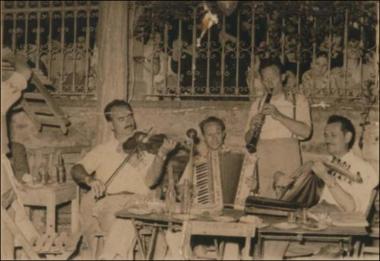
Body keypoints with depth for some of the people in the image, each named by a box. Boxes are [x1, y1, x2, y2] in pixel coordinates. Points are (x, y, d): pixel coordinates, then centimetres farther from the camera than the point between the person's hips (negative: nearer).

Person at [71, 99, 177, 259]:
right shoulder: (102, 150, 18)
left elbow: (150, 181, -3)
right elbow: (76, 171, 6)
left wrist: (161, 155, -19)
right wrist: (89, 180, -16)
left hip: (138, 200, -2)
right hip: (106, 202, 2)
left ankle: (109, 256, -22)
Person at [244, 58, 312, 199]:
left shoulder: (298, 100, 11)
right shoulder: (257, 105, 19)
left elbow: (306, 131, -5)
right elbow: (248, 140, 18)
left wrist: (278, 115, -12)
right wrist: (252, 128, -4)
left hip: (287, 157, -2)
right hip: (263, 159, 2)